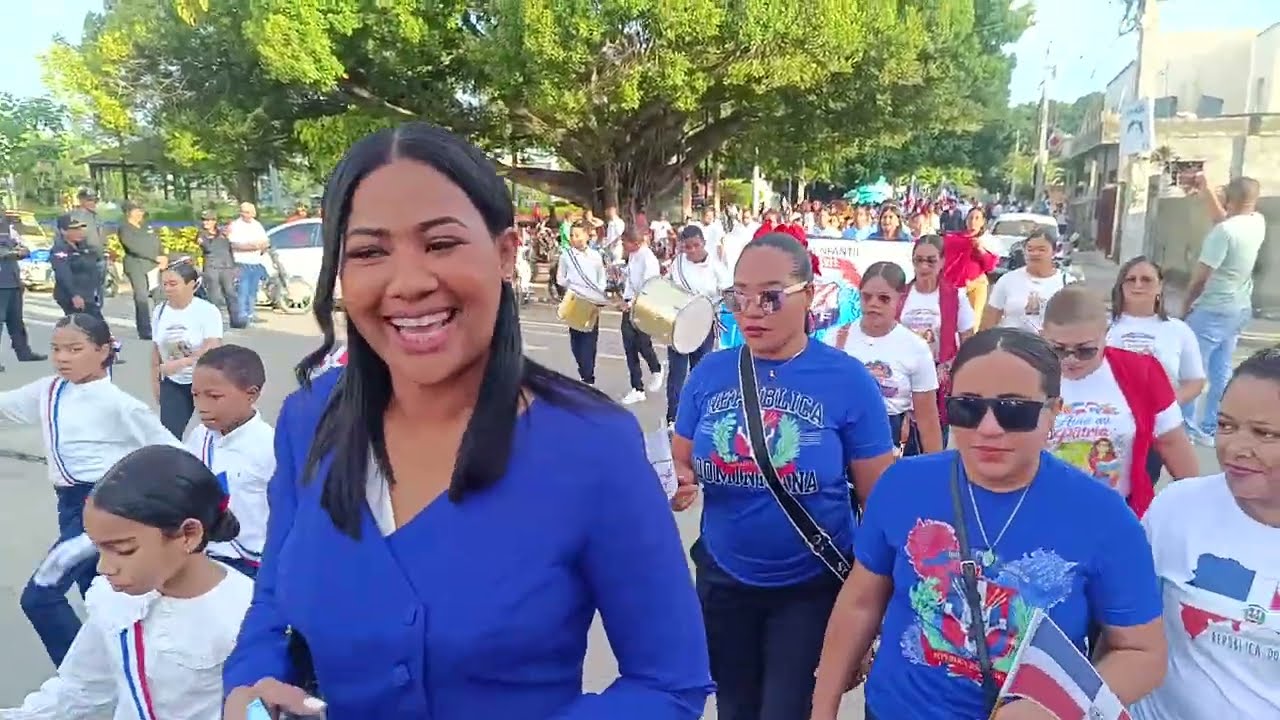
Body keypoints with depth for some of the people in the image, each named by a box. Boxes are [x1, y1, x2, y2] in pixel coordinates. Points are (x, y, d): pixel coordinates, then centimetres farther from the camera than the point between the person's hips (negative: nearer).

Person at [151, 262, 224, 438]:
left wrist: (180, 363, -36)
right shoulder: (160, 310, 0)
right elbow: (156, 348, 8)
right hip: (172, 383, 4)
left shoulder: (207, 311, -17)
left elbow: (212, 349, -26)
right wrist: (155, 380, 12)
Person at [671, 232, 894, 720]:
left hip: (812, 586, -3)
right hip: (723, 579, 4)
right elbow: (678, 465, 5)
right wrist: (677, 485, -18)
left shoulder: (848, 381, -13)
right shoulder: (709, 373, -5)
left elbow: (879, 497, -7)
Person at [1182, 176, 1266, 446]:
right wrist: (1204, 190, 23)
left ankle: (1185, 426, 5)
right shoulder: (1257, 223, 2)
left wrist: (1186, 306, -2)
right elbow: (1224, 217, 24)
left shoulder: (1223, 231, -20)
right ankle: (1210, 429, 18)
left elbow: (1200, 276, -17)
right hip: (1240, 309, 8)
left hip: (1214, 310, -8)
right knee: (1221, 371, 12)